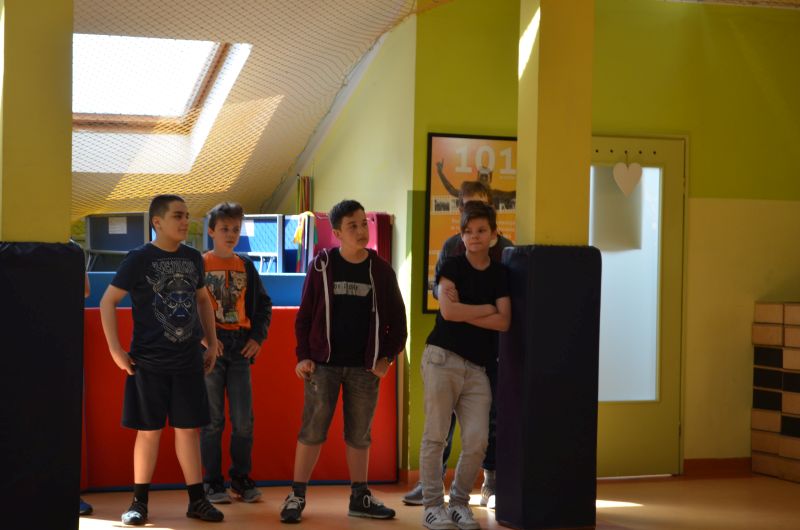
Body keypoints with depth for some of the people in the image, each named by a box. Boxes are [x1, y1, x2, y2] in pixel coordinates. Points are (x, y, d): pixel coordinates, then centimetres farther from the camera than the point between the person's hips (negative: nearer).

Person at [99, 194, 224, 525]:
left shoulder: (193, 258, 7)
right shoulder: (139, 259, -6)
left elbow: (203, 300, 22)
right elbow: (108, 302, -4)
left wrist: (211, 344, 16)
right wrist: (116, 350, -9)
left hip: (188, 361, 4)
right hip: (148, 361, -3)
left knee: (188, 428, 6)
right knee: (149, 430, 2)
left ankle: (197, 500, 13)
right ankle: (139, 502, 13)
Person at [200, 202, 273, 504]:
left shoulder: (245, 267, 12)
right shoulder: (199, 265, 1)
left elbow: (263, 305, 16)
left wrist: (258, 337, 3)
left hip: (240, 349, 3)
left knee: (243, 420, 2)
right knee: (212, 419, 1)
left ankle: (241, 479, 14)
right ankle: (213, 482, 9)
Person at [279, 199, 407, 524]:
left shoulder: (381, 270, 2)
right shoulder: (322, 266, -1)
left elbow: (397, 319, 7)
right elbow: (305, 315, 1)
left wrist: (387, 357, -1)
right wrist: (303, 356, -5)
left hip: (364, 367, 2)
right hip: (324, 363, -1)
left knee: (359, 434, 9)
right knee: (312, 431, -3)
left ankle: (360, 498, 19)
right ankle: (296, 496, 4)